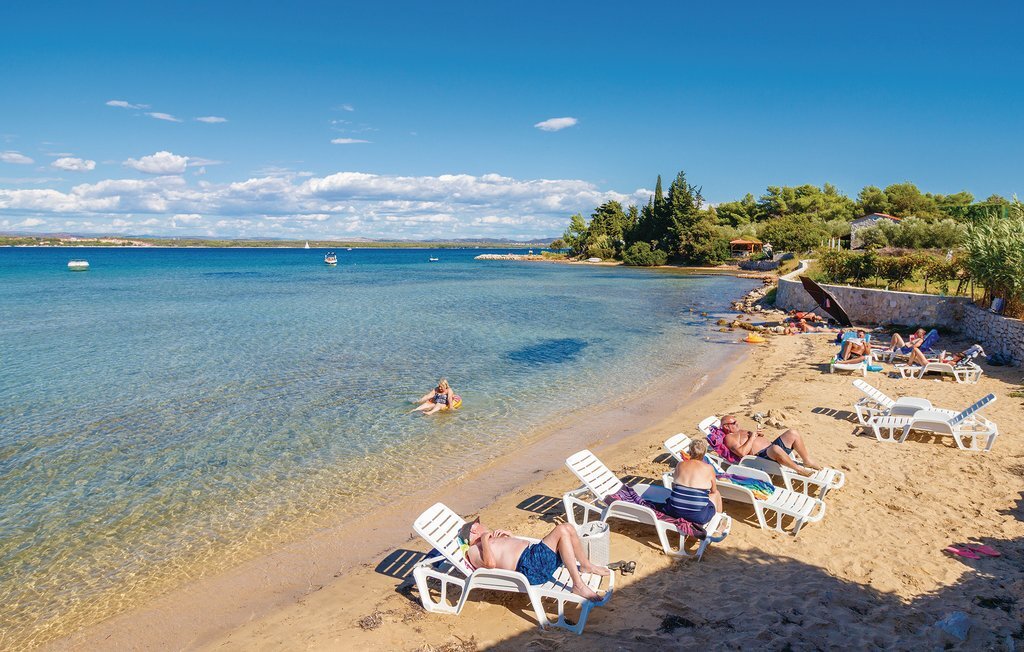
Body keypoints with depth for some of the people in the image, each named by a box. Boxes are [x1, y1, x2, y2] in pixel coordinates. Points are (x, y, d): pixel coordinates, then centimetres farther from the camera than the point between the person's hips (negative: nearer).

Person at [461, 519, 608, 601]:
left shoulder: (491, 538, 30)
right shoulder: (473, 550, 1)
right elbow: (490, 563, -20)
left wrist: (506, 535, 20)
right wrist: (484, 540, -11)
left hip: (534, 551, 10)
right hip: (528, 566, -10)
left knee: (568, 528, -2)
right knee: (562, 531, -24)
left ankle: (586, 566, 14)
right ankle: (579, 586, -25)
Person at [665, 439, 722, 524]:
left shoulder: (680, 464, 4)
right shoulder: (709, 468, -3)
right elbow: (713, 491, 12)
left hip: (675, 512, 2)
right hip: (699, 516, -2)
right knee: (716, 494, 26)